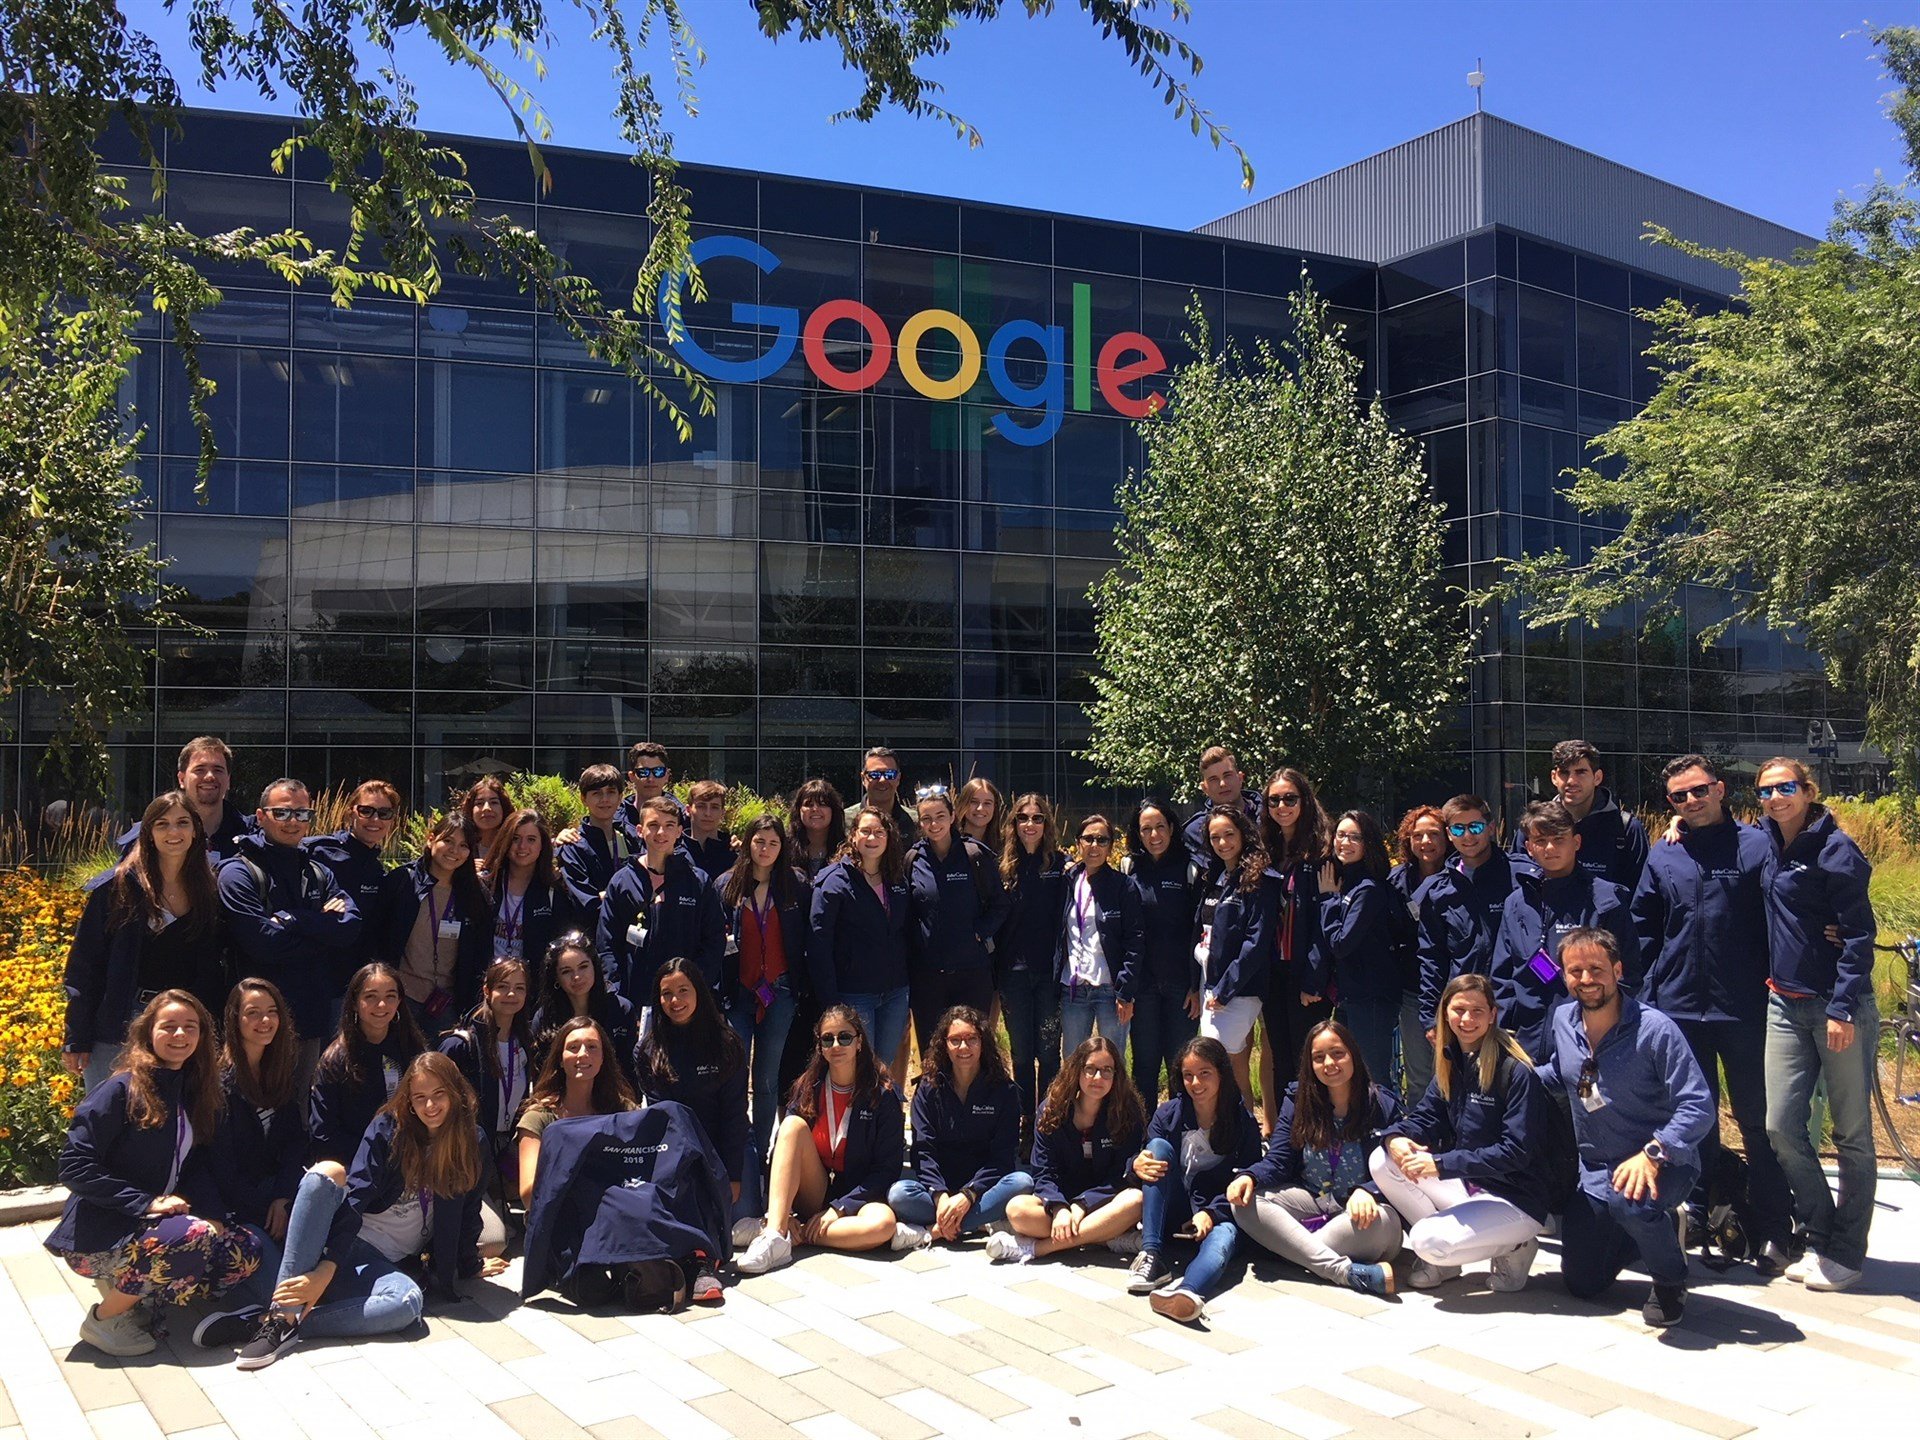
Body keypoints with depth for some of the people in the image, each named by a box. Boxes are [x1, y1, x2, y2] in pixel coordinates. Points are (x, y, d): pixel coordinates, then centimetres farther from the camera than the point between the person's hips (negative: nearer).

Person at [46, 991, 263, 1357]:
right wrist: (145, 1203, -22)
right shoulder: (123, 1090, -13)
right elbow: (74, 1166, -17)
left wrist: (212, 1214, -10)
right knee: (194, 1238, -32)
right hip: (99, 1233, -7)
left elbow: (197, 1165, 8)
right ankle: (103, 1319, -9)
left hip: (153, 1224, 7)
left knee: (245, 1250, -13)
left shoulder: (194, 1090, 8)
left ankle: (132, 1291, 5)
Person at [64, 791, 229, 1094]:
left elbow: (216, 967, 12)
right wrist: (76, 1040, -6)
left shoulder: (210, 890, 6)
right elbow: (84, 967, -4)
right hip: (118, 1027, -3)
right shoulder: (117, 887, -4)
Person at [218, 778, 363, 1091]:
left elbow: (350, 926, -4)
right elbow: (263, 942, -17)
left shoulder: (319, 874, 14)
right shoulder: (239, 872, -5)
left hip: (312, 1017, 6)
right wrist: (322, 926, -6)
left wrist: (290, 919, -13)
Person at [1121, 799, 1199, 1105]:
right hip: (1142, 983, 2)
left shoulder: (1190, 869, -1)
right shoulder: (1130, 869, 6)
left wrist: (1198, 985, -7)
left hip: (1181, 984, -2)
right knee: (1145, 1063, 7)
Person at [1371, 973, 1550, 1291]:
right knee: (1382, 1161, -7)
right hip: (1467, 1185, 8)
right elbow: (1427, 1116, 4)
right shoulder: (1450, 1062, 4)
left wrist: (1441, 1163, -27)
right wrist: (1395, 1136, -20)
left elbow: (1515, 1152, -23)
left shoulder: (1516, 1071, -19)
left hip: (1516, 1199, -7)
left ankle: (1512, 1248, 1)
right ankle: (1437, 1254, 5)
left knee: (1430, 1241, -26)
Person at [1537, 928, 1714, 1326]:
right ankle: (1648, 1229, 36)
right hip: (1594, 1170, 6)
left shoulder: (1653, 1029, -21)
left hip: (1661, 1164, -6)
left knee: (1630, 1201, -40)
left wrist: (1652, 1154, -37)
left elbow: (1698, 1107, -25)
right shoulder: (1563, 1021, -3)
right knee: (1582, 1283, 8)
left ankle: (1670, 1279, -8)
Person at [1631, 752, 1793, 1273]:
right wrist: (1645, 995, 7)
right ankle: (1697, 1211, 25)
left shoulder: (1755, 845, -1)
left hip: (1744, 1010, -3)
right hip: (1678, 1009, 3)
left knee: (1758, 1119, 6)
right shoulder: (1662, 857, 8)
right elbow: (1643, 931, 13)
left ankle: (1772, 1231, 15)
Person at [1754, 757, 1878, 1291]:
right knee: (1782, 1126, 3)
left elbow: (1860, 935, -14)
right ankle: (1820, 1236, 19)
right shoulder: (1765, 841, 7)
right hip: (1785, 1005, 6)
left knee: (1852, 1132, 6)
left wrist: (1842, 1009, -18)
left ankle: (1846, 1252, 15)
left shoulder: (1835, 850, -11)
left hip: (1840, 1005, -6)